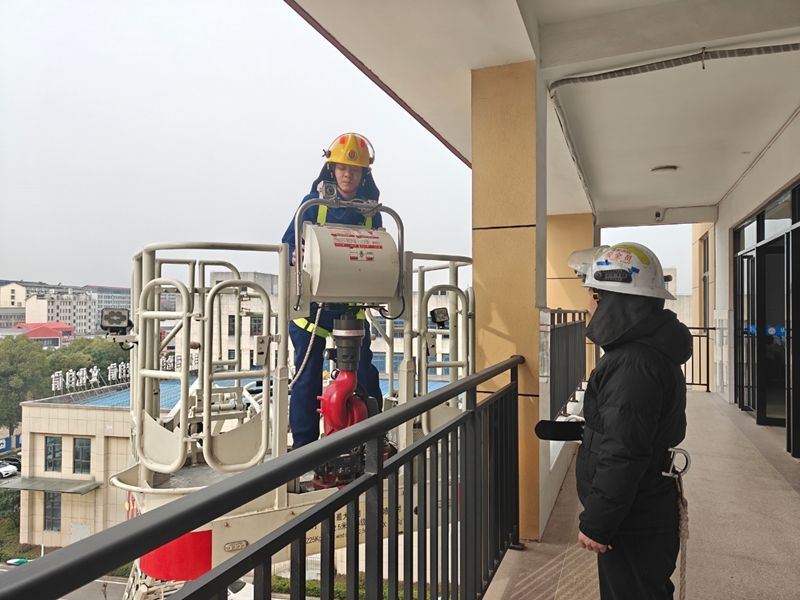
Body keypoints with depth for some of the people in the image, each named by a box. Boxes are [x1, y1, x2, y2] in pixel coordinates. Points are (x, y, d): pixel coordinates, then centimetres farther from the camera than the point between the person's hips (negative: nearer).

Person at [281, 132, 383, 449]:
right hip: (313, 301, -1)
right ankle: (304, 446, 15)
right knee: (307, 375, 2)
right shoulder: (314, 203, 2)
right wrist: (295, 255, -22)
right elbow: (289, 241, 1)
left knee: (364, 372, -1)